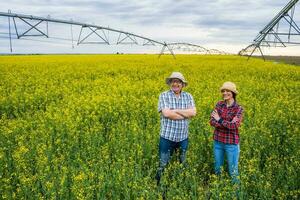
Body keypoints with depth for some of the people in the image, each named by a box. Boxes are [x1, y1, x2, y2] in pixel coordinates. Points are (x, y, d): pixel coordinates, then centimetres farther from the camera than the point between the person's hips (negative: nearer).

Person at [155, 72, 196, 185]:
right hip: (167, 137, -3)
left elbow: (193, 112, -9)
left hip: (183, 138, 3)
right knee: (163, 165, 7)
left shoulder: (188, 96, 5)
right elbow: (166, 113, -19)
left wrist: (176, 111, -16)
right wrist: (186, 114, -13)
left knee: (183, 165, 18)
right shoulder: (164, 96, -5)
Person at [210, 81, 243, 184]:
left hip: (232, 142, -4)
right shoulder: (219, 104, 1)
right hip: (218, 141, 4)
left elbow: (234, 125, -20)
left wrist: (220, 120, -14)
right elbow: (212, 121, -7)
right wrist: (228, 124, -19)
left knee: (233, 170, 9)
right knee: (217, 168, 18)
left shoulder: (238, 108, -9)